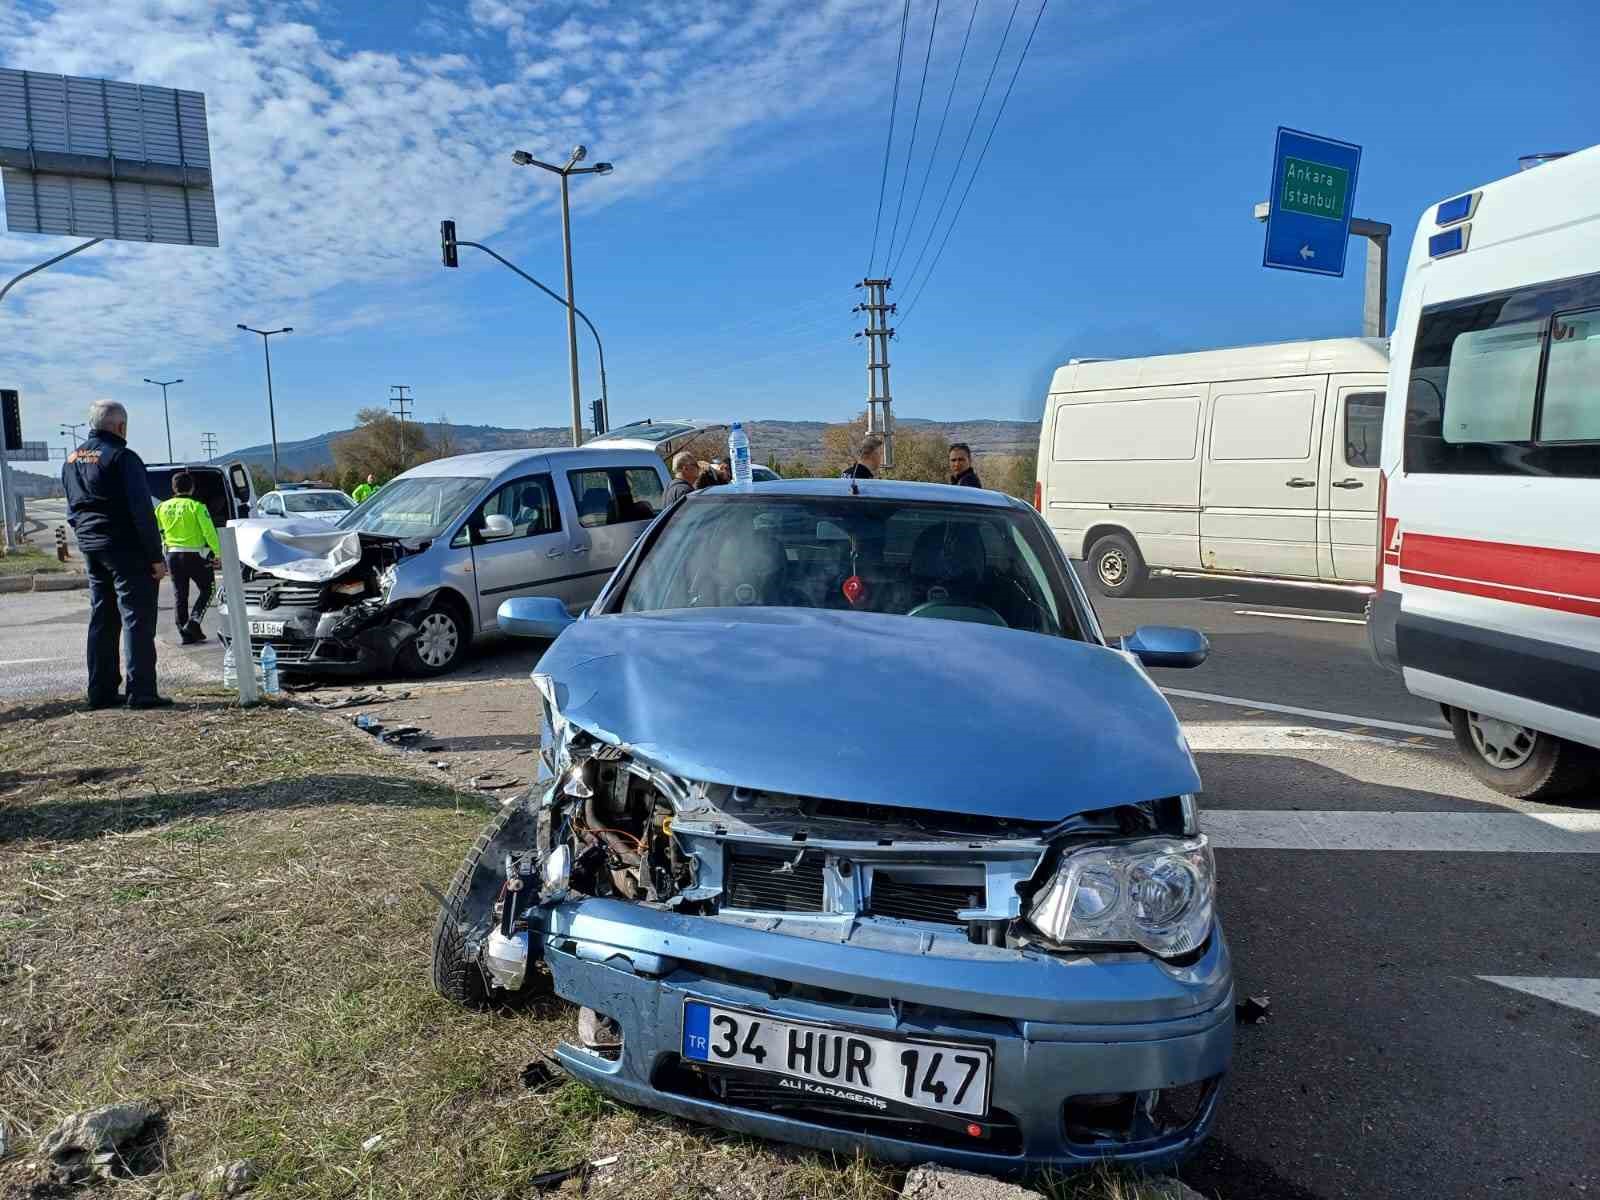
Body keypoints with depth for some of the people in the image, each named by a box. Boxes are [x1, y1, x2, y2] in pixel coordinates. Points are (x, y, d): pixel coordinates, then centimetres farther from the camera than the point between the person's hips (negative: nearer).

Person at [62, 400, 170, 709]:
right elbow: (142, 510, -17)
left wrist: (86, 541, 21)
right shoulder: (122, 457, -13)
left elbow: (72, 510, 19)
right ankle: (141, 692, -8)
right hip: (126, 550, -8)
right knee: (137, 620, -6)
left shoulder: (71, 461, 14)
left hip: (91, 549, 8)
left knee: (101, 621, 13)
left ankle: (101, 691, 16)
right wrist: (156, 556, -14)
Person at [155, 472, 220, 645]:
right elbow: (209, 531, -14)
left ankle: (186, 634, 11)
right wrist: (218, 551, -9)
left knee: (180, 595, 10)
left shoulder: (162, 507, 6)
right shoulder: (196, 506, -10)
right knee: (207, 589, 10)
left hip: (173, 554, 5)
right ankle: (193, 623, -6)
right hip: (194, 555, -5)